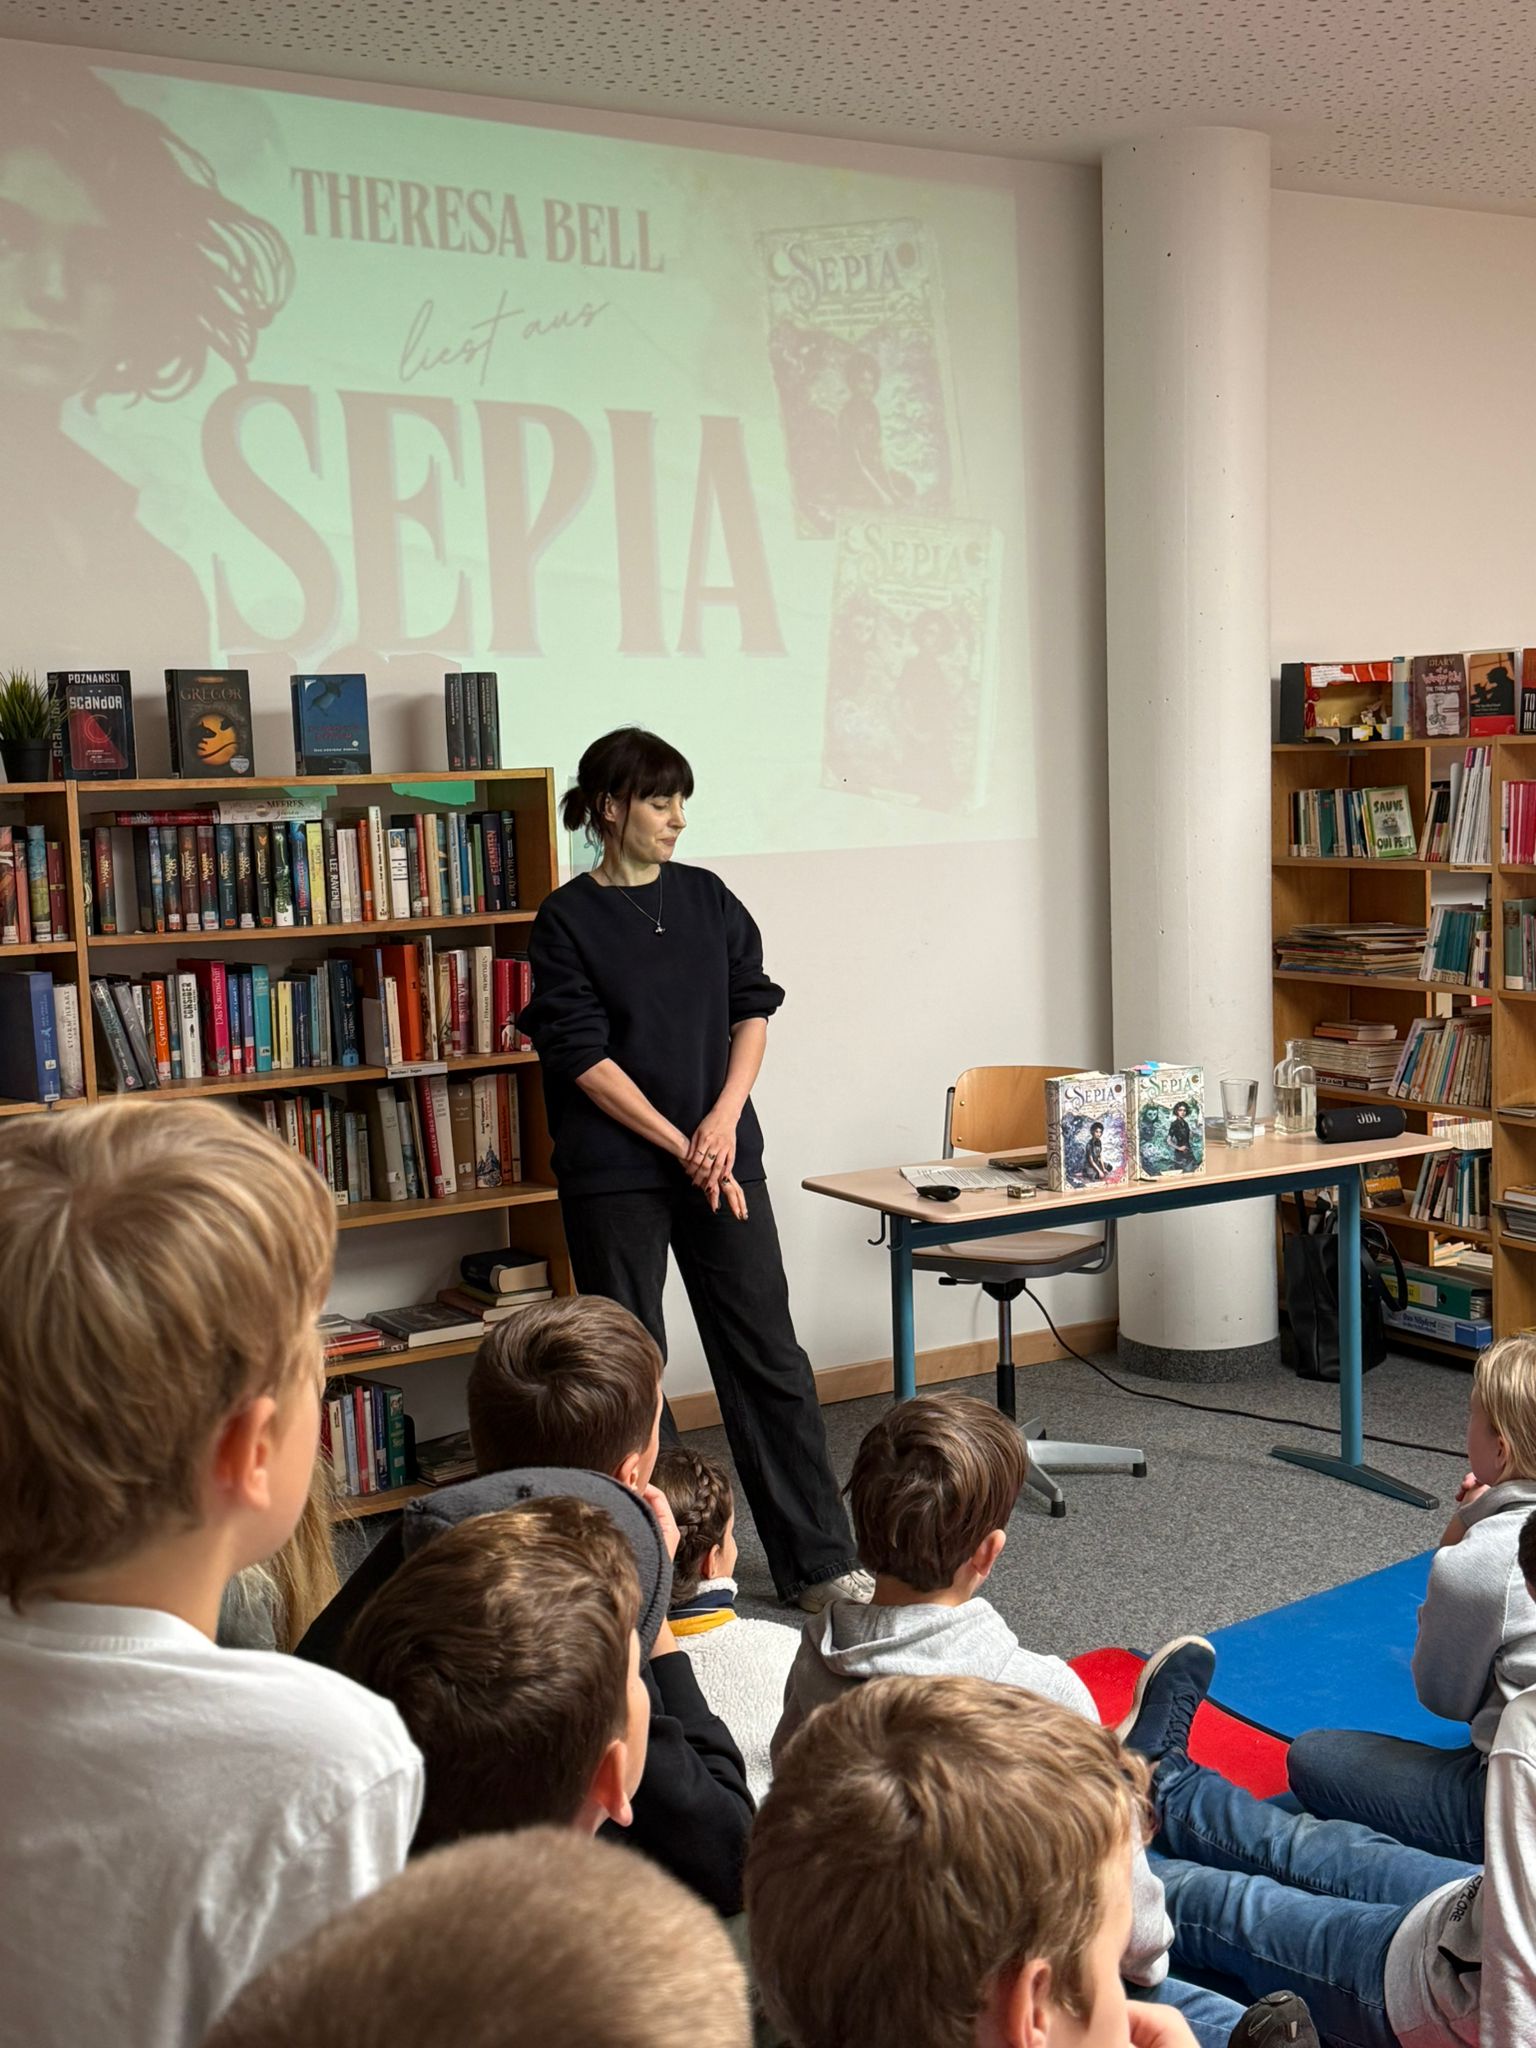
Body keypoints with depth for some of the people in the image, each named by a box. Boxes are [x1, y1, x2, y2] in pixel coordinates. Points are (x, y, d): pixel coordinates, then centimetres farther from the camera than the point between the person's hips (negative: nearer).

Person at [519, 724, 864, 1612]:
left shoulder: (707, 898, 9)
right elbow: (584, 1055, -9)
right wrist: (684, 1148, -12)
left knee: (769, 1356, 4)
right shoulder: (567, 919, -4)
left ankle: (821, 1563, 12)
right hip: (615, 1173, -3)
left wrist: (725, 1116, -9)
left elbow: (753, 1007, 7)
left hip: (724, 1156, 4)